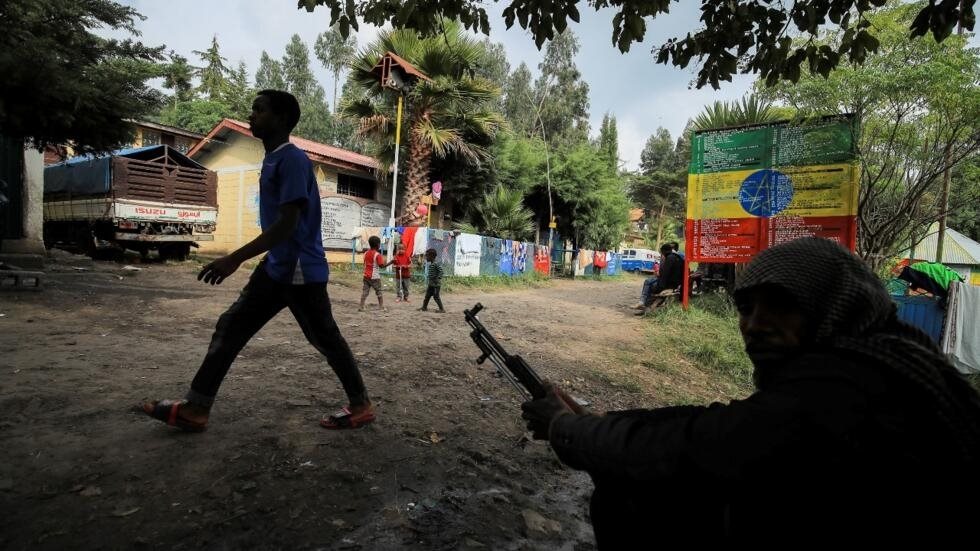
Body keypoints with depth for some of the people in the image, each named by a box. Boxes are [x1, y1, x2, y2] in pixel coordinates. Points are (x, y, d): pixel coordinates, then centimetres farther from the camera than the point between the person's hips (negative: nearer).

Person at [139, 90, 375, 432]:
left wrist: (236, 258, -26)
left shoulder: (292, 159, -16)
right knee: (231, 326, 10)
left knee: (325, 338, 1)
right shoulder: (272, 160, 14)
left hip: (300, 269, -10)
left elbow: (288, 222, -25)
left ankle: (361, 406, 18)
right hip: (276, 267, 10)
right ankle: (195, 409, 19)